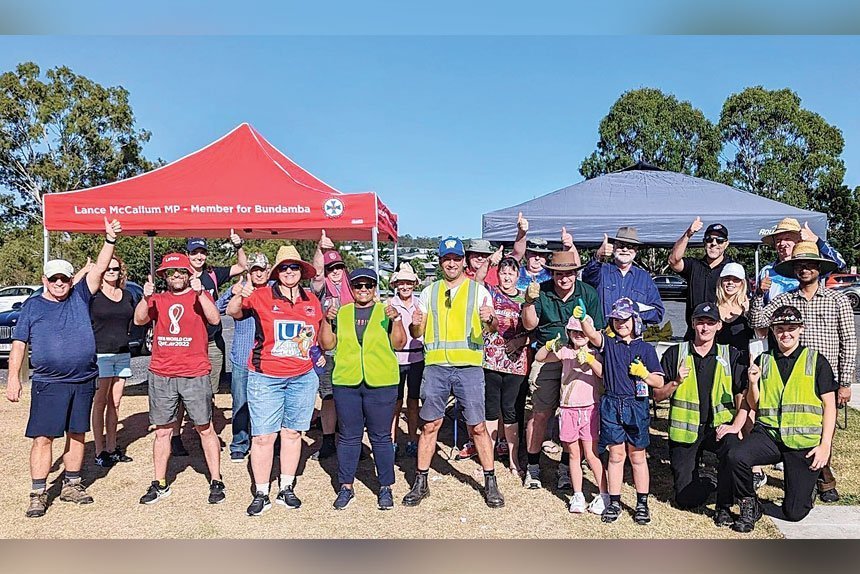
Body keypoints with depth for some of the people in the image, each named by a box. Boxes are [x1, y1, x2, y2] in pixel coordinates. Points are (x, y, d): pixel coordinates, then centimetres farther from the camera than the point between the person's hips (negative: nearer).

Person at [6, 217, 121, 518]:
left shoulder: (80, 297, 5)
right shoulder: (31, 306, 4)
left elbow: (99, 268, -2)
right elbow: (18, 344, 4)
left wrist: (110, 240, -12)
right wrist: (13, 377, -1)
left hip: (84, 381, 2)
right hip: (48, 384, -2)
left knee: (77, 434, 11)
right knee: (43, 437, -1)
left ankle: (72, 485, 24)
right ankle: (38, 493, 9)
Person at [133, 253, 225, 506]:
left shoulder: (200, 296, 4)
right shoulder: (158, 300, 12)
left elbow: (215, 319, -14)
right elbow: (139, 320, -4)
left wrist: (199, 292, -22)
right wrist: (146, 297, -18)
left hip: (195, 375, -3)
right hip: (161, 376, 3)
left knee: (205, 429, 3)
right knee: (162, 430, 11)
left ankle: (216, 482, 12)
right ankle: (159, 484, 23)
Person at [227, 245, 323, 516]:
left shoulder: (312, 300, 8)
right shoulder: (262, 296, -3)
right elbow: (232, 312, -10)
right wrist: (240, 297, -28)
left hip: (303, 377, 3)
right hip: (266, 378, -3)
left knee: (293, 432, 11)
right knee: (263, 437, -1)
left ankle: (287, 489, 24)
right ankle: (261, 494, 13)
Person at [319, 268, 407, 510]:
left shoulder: (385, 311, 6)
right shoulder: (341, 313, 11)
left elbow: (399, 344, -2)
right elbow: (327, 344, 6)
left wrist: (396, 320, -15)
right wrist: (326, 321, -7)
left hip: (381, 383, -2)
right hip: (346, 383, 2)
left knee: (380, 437, 4)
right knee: (348, 436, 8)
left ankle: (385, 488, 16)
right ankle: (346, 486, 21)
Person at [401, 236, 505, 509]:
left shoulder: (478, 290, 5)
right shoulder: (429, 292, 12)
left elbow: (493, 326, -3)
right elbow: (417, 333, 13)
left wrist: (490, 320, -27)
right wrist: (415, 325, -10)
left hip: (468, 366, -2)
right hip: (435, 366, 2)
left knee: (477, 426, 0)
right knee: (429, 425, 7)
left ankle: (490, 483, 14)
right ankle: (420, 483, 19)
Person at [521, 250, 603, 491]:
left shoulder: (588, 293, 0)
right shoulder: (541, 291, -3)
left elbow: (597, 332, 4)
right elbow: (529, 325, -7)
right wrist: (530, 301, -22)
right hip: (547, 360, -1)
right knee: (541, 414, 1)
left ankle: (566, 468, 23)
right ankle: (533, 467, 16)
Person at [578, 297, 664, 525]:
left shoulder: (645, 348, 1)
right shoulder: (608, 343, 3)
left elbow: (659, 382, 3)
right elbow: (592, 335, -20)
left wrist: (643, 374, -16)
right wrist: (582, 319, -38)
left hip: (636, 406, 0)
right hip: (611, 405, 1)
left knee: (637, 456, 10)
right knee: (616, 455, 8)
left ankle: (642, 503, 23)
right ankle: (614, 502, 19)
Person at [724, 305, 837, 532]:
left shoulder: (816, 361, 5)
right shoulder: (763, 361, 11)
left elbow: (829, 405, 3)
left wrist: (825, 445, -6)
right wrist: (753, 383, -7)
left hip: (805, 440, -1)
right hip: (769, 434, 2)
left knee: (794, 512, -1)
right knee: (736, 456, -31)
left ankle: (807, 488, 34)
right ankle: (750, 506, -4)